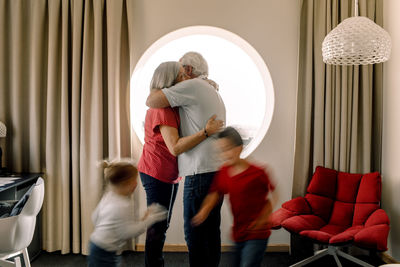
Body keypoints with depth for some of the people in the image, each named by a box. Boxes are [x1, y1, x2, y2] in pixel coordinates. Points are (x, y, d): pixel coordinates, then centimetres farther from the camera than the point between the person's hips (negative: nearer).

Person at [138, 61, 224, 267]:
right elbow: (175, 147, -30)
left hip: (170, 174, 10)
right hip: (157, 174, -10)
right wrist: (206, 132, -31)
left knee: (162, 225, 17)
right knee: (157, 227, -2)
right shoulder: (161, 110, -21)